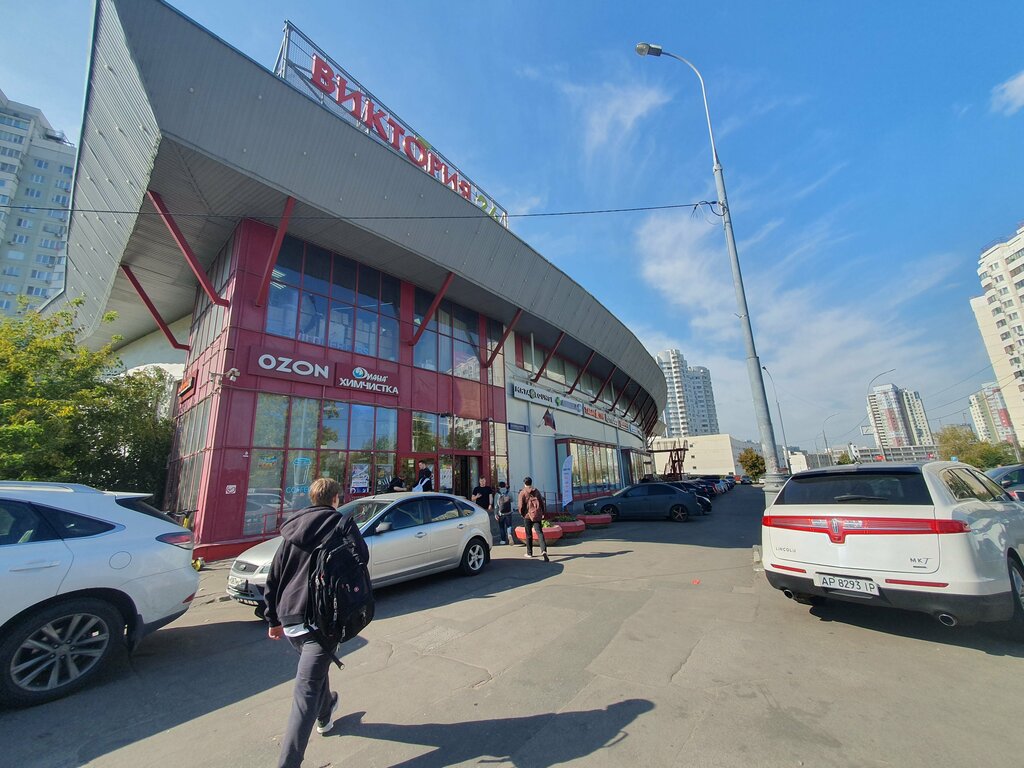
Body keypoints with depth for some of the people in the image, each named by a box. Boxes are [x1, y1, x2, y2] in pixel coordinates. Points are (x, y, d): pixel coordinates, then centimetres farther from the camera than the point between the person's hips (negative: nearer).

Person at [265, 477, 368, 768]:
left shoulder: (292, 531, 8)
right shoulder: (341, 525, -7)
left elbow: (273, 578, 12)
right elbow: (362, 558, -4)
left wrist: (274, 619, 20)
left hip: (289, 619, 7)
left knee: (315, 668, 30)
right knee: (307, 688, -2)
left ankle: (325, 716, 52)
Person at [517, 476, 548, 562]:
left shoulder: (522, 493, -5)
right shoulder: (536, 491, 8)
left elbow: (521, 506, -9)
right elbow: (541, 503, 11)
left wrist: (522, 514, 8)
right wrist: (542, 513, 19)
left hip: (528, 515, -2)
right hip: (537, 515, 2)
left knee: (529, 535, 12)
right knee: (540, 533, -3)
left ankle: (529, 553, 21)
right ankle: (543, 550, -22)